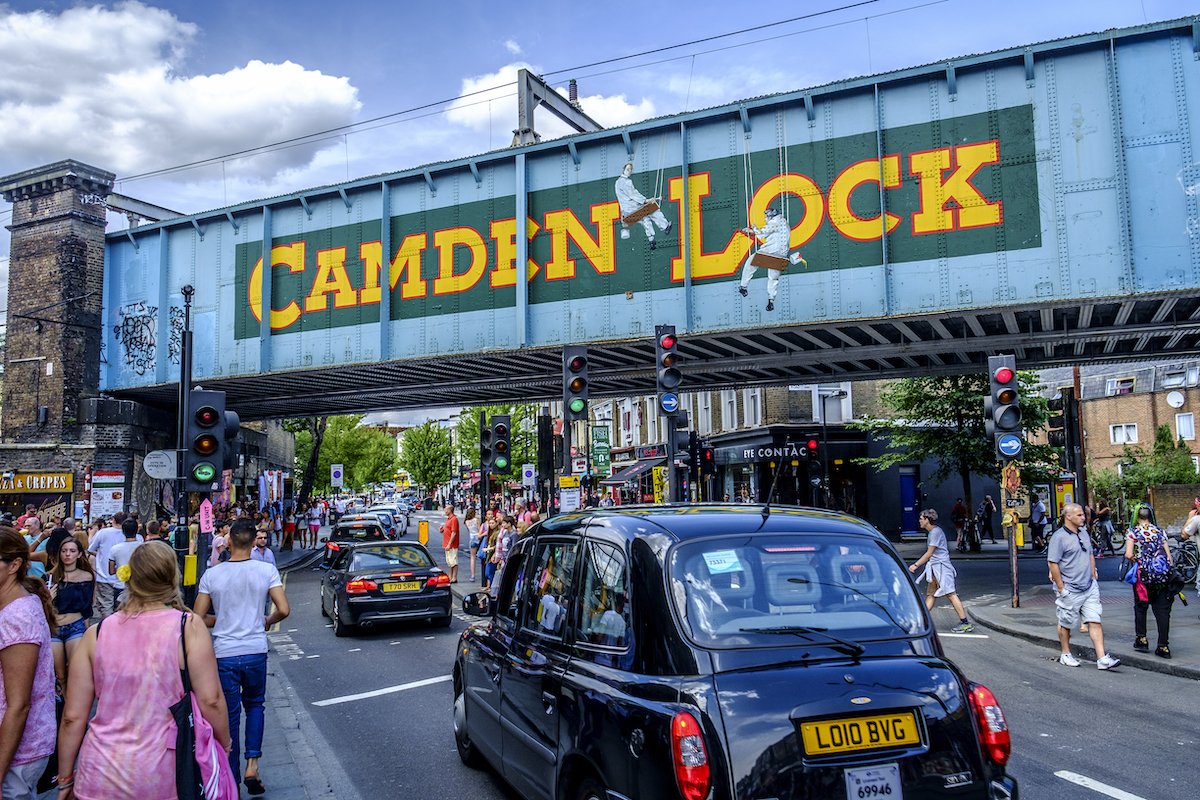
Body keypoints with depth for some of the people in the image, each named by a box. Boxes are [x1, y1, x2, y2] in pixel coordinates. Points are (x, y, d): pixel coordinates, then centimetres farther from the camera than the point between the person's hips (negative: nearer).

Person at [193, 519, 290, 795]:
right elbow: (283, 610, -10)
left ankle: (232, 781, 16)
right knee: (254, 705, 21)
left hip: (224, 654, 0)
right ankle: (252, 764, 8)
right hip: (255, 651, 0)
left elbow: (198, 617, -3)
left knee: (230, 716, 10)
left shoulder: (212, 575, -4)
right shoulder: (267, 571, -7)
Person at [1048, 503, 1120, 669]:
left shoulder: (1083, 533, 11)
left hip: (1089, 587, 6)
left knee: (1095, 621, 0)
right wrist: (1061, 587, -15)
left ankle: (1102, 658, 0)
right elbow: (1052, 563, -15)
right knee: (1066, 624, 8)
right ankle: (1065, 655, 23)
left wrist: (1093, 574, 14)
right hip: (1069, 591, -6)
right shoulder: (1059, 537, -13)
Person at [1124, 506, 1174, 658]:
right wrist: (1172, 574, 15)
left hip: (1144, 573, -3)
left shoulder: (1132, 532, 0)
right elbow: (1169, 555, 9)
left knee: (1140, 606, 16)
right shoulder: (1159, 531, 11)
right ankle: (1164, 647, 4)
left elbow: (1128, 555, -10)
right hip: (1164, 573, 3)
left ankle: (1141, 639, 18)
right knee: (1162, 610, 4)